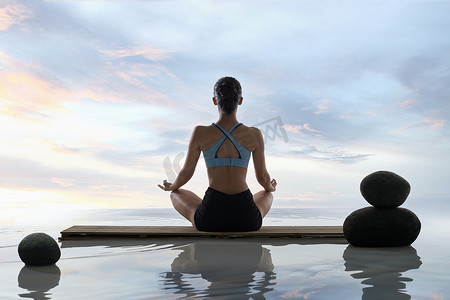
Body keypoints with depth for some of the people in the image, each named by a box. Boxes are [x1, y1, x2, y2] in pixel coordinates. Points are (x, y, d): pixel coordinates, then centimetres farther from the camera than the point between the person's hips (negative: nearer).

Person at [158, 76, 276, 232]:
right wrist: (270, 188, 34)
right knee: (267, 195, 37)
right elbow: (263, 177, 9)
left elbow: (186, 172, 7)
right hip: (247, 220, 1)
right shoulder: (254, 134, -1)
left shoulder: (200, 133, -3)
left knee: (177, 194, 31)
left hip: (209, 218, -1)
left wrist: (171, 187, 31)